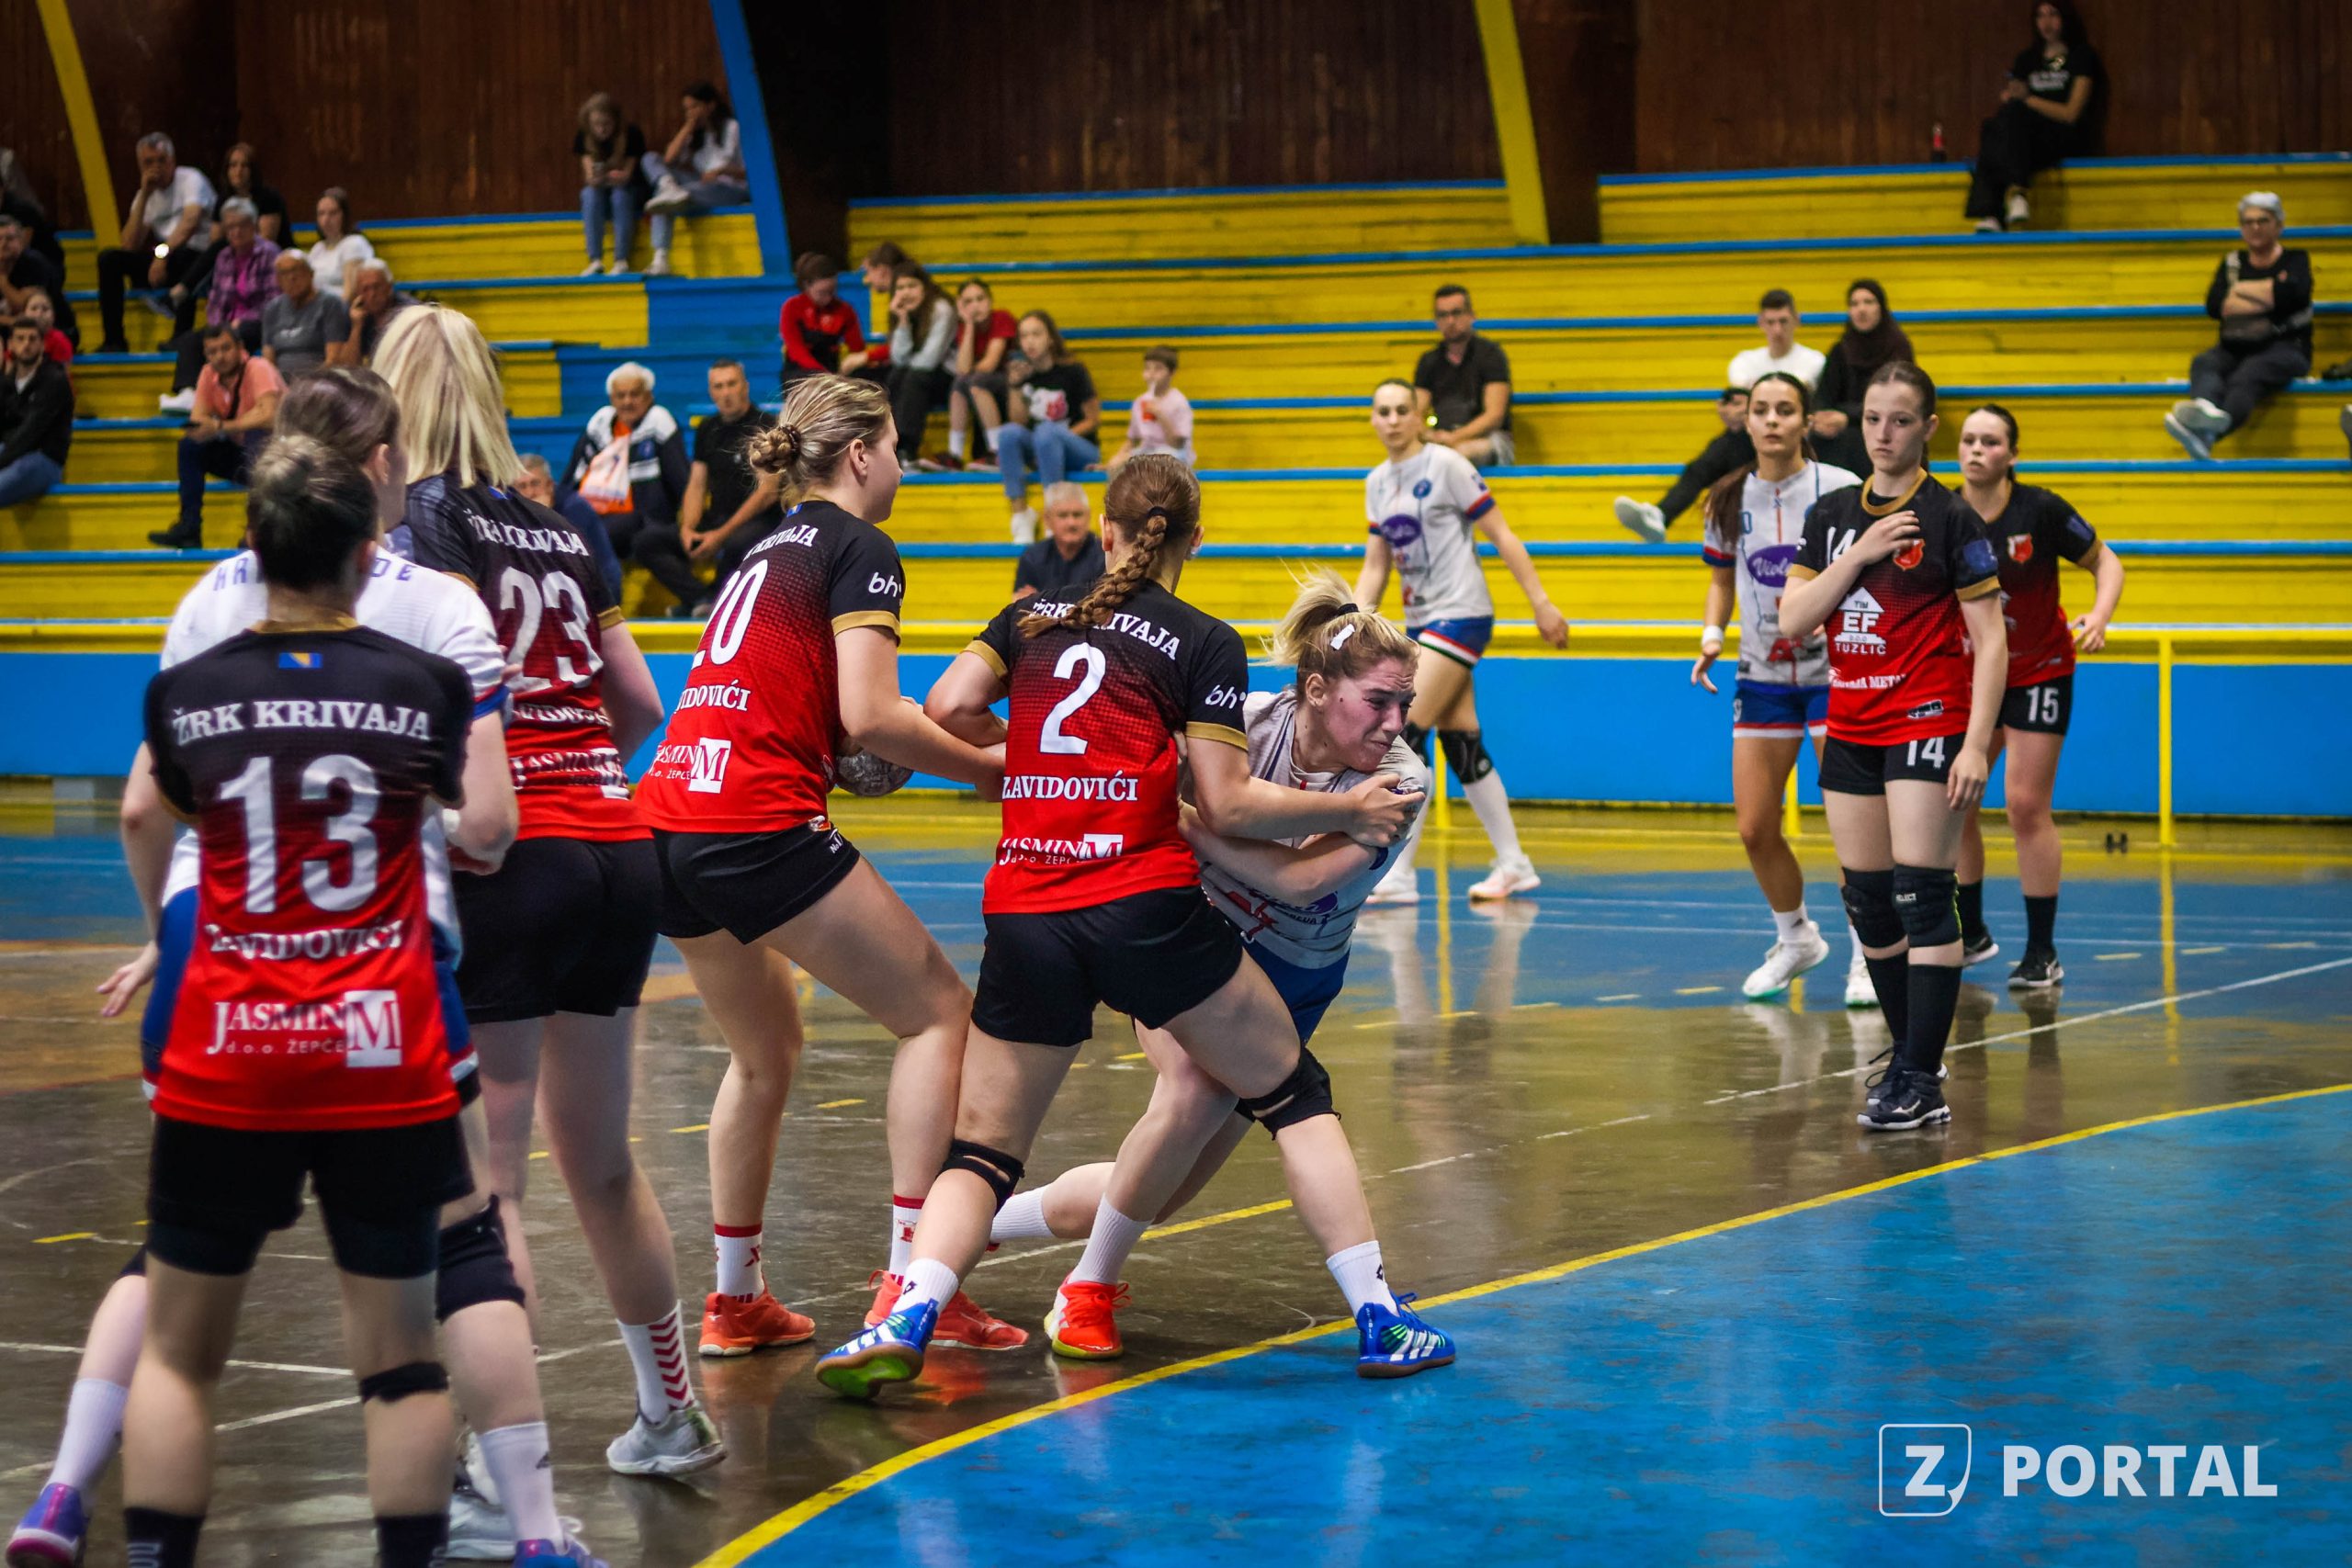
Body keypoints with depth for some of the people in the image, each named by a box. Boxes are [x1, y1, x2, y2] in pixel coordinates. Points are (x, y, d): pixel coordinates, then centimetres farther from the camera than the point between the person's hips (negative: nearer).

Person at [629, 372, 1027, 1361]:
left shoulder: (770, 552, 24)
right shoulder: (859, 550, 0)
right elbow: (868, 717, -11)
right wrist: (992, 769, -1)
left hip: (665, 822, 9)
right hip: (758, 826, -9)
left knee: (763, 1051, 24)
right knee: (937, 1011, 1)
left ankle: (734, 1299, 24)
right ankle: (910, 1283, -7)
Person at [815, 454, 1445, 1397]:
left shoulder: (1031, 618, 15)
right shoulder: (1203, 645, 4)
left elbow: (947, 710, 3)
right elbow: (1228, 806, -1)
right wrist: (1349, 813, 11)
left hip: (1022, 917, 3)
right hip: (1145, 909, -3)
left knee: (982, 1149, 10)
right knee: (1295, 1095, 12)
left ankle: (907, 1318, -16)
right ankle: (1380, 1320, 7)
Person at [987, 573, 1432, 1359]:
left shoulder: (1401, 780, -20)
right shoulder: (1245, 724, -20)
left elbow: (1299, 878, -32)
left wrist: (1190, 820, -33)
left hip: (1289, 982, 2)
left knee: (1153, 1200, -2)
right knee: (1197, 1092, -33)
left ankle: (977, 1219, 25)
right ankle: (1088, 1291, -12)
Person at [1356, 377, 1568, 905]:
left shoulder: (1446, 464, -10)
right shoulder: (1377, 483, 10)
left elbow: (1500, 535, -8)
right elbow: (1375, 565, 14)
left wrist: (1541, 603, -10)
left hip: (1460, 616, -7)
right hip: (1419, 622, 7)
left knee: (1408, 733, -15)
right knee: (1460, 744, 7)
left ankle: (1399, 876, -14)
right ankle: (1514, 865, 15)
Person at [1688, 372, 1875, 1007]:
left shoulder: (1841, 489, -9)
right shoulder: (1729, 500, 3)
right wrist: (1712, 634, 0)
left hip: (1836, 672, -4)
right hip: (1762, 676, 4)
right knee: (1754, 828, 4)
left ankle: (1868, 956, 6)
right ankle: (1795, 939, 27)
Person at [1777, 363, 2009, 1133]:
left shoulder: (1950, 518, -6)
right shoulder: (1834, 515, 9)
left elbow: (1991, 641, -7)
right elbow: (1793, 621, 1)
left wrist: (1977, 744, -16)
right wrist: (1856, 556, -12)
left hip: (1928, 723, -6)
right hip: (1851, 729, 6)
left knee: (1924, 895, -11)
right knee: (1868, 901, 8)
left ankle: (1922, 1083, -11)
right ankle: (1907, 1056, 20)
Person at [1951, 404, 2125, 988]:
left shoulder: (2041, 510, -17)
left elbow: (2106, 563, -5)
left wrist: (2099, 617, -22)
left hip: (2039, 673, -4)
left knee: (2027, 806, -8)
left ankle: (2043, 954, 0)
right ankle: (1971, 935, 20)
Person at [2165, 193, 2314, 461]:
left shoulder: (2295, 260, 14)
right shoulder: (2232, 263, 21)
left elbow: (2293, 293, -11)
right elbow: (2214, 306, 2)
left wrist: (2241, 289, 1)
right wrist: (2268, 294, -2)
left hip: (2285, 347, -4)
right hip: (2234, 348, 4)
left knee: (2250, 372, -37)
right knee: (2204, 364, -31)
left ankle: (2206, 433, -69)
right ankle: (2206, 410, -68)